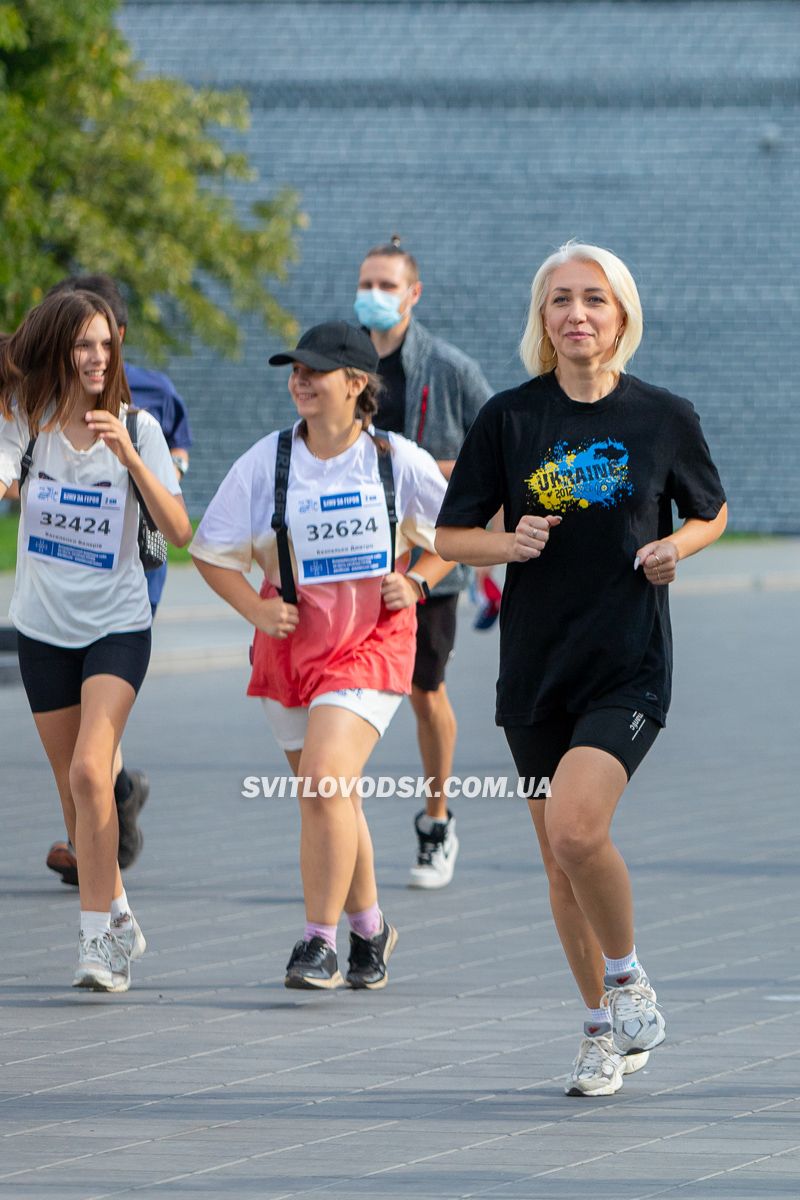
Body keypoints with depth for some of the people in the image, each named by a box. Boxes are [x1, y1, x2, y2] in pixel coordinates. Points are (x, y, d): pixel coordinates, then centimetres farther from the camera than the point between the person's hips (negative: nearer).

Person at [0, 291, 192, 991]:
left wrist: (131, 458, -23)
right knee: (76, 790, 9)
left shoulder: (136, 428, -6)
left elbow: (179, 532, -12)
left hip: (117, 625, -3)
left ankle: (99, 937, -17)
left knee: (90, 772, -21)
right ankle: (119, 923, 28)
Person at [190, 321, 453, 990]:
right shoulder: (267, 462, -1)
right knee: (332, 798, 13)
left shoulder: (399, 460, -4)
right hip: (292, 643, 4)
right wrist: (256, 610, -7)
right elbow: (212, 552, 7)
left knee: (325, 782, -21)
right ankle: (369, 929, 34)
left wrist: (417, 583, -4)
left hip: (371, 641, -4)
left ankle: (320, 943, -15)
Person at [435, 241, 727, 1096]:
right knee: (560, 862, 9)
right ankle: (606, 1028, 27)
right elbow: (450, 537, 6)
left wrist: (676, 547, -6)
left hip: (629, 665, -3)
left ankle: (627, 974, 3)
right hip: (535, 665, 3)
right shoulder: (510, 418, 0)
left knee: (574, 827, -23)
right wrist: (511, 542, -14)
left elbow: (711, 513, 15)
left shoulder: (663, 417, -1)